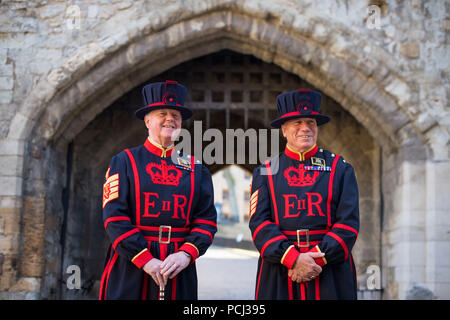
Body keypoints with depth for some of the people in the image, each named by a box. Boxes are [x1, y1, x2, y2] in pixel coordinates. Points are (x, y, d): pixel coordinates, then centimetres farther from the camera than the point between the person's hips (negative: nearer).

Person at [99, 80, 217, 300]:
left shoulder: (196, 169, 10)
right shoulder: (124, 162, 2)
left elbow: (207, 219, 5)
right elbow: (114, 218, -7)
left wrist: (186, 254, -12)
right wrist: (145, 260, -15)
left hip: (179, 271, 2)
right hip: (130, 269, -2)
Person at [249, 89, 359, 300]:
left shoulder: (341, 169, 7)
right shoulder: (264, 173, 7)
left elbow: (348, 224, -1)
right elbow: (259, 223, -3)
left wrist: (315, 259, -14)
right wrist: (293, 258, -16)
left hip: (331, 275, 0)